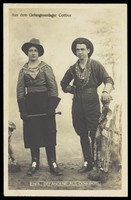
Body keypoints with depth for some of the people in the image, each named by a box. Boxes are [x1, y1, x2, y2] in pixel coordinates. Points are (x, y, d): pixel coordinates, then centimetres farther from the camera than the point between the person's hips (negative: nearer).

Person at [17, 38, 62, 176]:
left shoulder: (46, 68, 0)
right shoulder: (23, 70, 8)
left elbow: (53, 88, -4)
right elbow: (20, 91, 5)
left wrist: (52, 107, -13)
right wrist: (22, 109, -4)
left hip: (45, 103, -2)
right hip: (30, 105, 3)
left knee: (49, 133, -1)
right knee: (32, 134, 5)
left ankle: (52, 163, 6)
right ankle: (34, 163, 16)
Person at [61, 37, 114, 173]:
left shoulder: (96, 65, -2)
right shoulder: (73, 69, 9)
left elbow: (108, 80, -12)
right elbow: (64, 84, 24)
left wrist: (105, 91, -32)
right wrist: (74, 90, 9)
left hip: (92, 104, -4)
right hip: (78, 105, 4)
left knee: (94, 135, -7)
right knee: (83, 135, 9)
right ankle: (87, 163, 19)